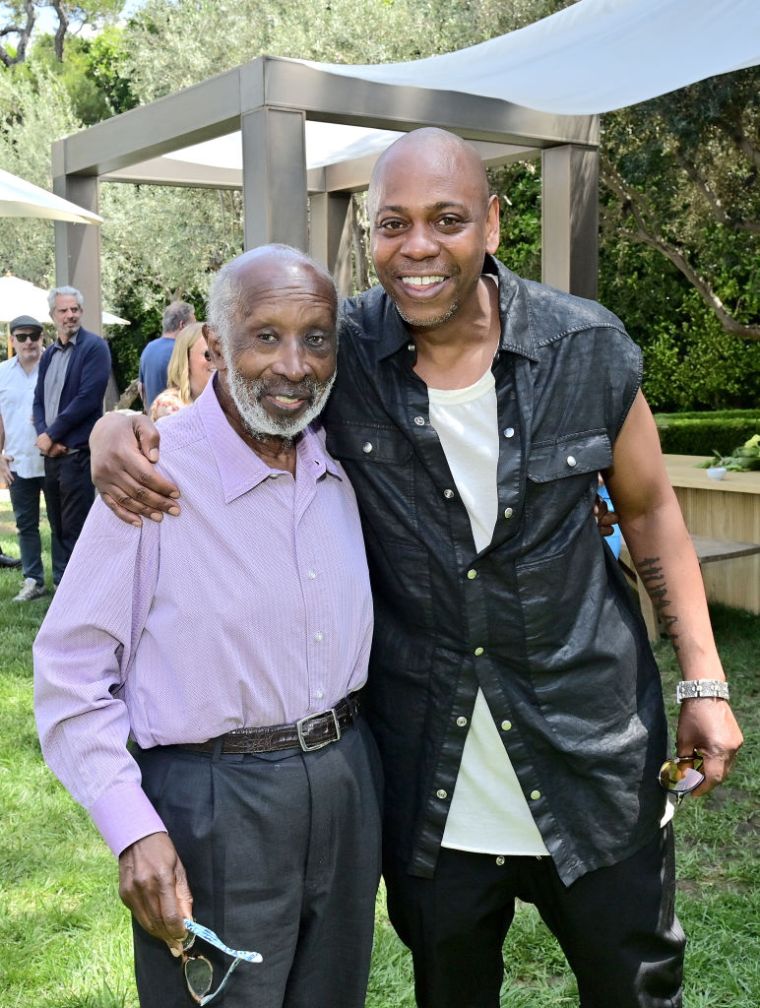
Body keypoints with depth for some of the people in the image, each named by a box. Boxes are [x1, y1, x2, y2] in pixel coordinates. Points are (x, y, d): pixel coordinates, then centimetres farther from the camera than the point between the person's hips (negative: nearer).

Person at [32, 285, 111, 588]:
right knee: (58, 528, 12)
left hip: (78, 453, -7)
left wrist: (52, 435, -10)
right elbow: (39, 401, 13)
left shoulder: (94, 347, -6)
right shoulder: (49, 354, 16)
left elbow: (87, 398, -15)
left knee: (75, 530, -4)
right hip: (52, 452, 7)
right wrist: (44, 436, -6)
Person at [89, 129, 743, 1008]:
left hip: (592, 759, 0)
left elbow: (649, 511, 3)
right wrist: (117, 430, -19)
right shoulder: (339, 354, -10)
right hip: (429, 785, 1)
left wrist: (705, 679, 0)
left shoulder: (587, 348, -9)